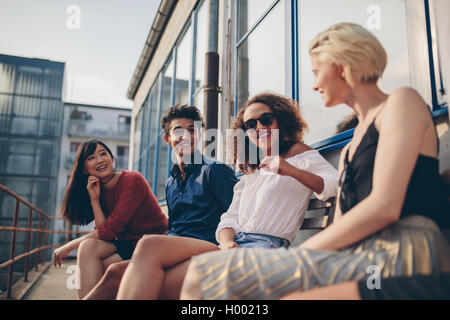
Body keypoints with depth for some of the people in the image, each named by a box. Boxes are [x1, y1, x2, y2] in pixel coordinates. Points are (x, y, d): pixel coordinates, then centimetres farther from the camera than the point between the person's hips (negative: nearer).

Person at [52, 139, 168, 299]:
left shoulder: (132, 180, -13)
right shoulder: (99, 190, 8)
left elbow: (110, 230, -17)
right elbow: (102, 231, -3)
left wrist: (69, 246, -9)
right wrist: (94, 199, -9)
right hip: (127, 245, 6)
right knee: (88, 247, -18)